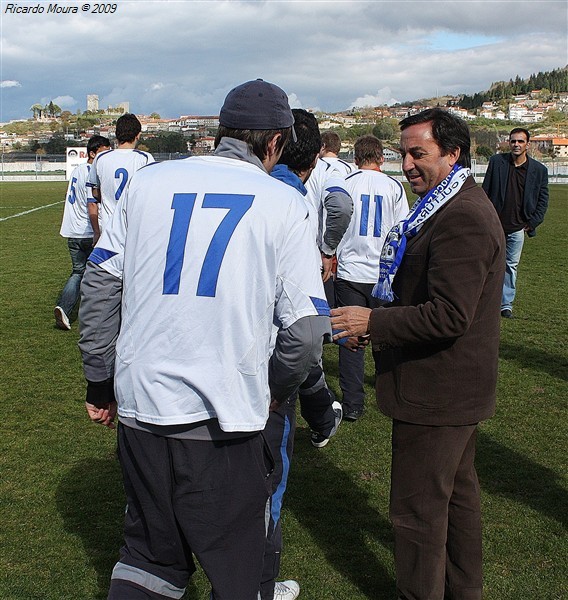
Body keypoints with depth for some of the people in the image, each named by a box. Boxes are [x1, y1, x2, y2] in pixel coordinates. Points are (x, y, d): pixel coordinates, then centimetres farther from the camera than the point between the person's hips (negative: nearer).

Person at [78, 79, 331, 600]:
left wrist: (100, 382, 16)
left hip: (140, 402, 4)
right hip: (223, 419, -3)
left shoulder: (150, 180, 5)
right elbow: (307, 328, -9)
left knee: (150, 555, 23)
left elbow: (100, 283, 6)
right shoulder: (283, 202, -2)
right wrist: (276, 389, 10)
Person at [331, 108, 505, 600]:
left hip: (435, 393, -12)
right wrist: (380, 324, 11)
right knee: (457, 493, 23)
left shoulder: (462, 219, -23)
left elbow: (448, 316, -28)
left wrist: (373, 321, -23)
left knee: (418, 510, 0)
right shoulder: (462, 207, 13)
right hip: (458, 389, 12)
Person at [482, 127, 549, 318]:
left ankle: (506, 304, 15)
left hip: (517, 228, 0)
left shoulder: (539, 170, 1)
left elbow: (543, 200, 8)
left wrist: (532, 223, 0)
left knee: (511, 266, 5)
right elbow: (485, 192, 3)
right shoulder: (496, 162, -1)